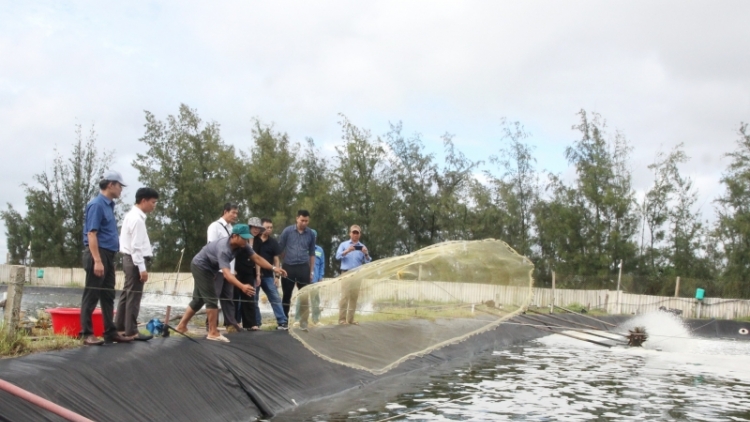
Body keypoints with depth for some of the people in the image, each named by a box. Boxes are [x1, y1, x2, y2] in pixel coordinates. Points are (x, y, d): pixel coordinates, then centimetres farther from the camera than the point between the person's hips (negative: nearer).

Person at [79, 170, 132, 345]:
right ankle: (87, 333, 1)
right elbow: (91, 234, -19)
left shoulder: (108, 205, 15)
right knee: (91, 296, -3)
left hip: (108, 255, 9)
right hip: (98, 254, -9)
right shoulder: (96, 204, -12)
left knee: (108, 296, 11)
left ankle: (110, 331, 17)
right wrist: (97, 260, -24)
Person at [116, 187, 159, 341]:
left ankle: (119, 327, 20)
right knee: (134, 296, -6)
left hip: (130, 259, 10)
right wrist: (142, 268, -21)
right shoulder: (137, 219, -17)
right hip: (135, 260, -10)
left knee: (127, 294, 14)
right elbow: (136, 246, -21)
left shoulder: (132, 215, 14)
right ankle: (131, 331, -2)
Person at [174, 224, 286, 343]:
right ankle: (213, 333, -6)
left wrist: (273, 268, -23)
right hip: (200, 266, -9)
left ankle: (181, 326, 24)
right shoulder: (224, 249, -39)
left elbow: (256, 258, -12)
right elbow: (226, 274, -50)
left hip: (206, 268, 9)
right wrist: (242, 287, -64)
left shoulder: (242, 245, -15)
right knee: (211, 299, -12)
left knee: (199, 299, 15)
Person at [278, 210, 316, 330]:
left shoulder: (310, 234, 3)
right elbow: (279, 249, 3)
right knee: (286, 296, 7)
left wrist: (311, 271, 8)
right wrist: (279, 266, 4)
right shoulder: (288, 231, -4)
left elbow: (312, 253, 11)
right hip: (288, 267, -1)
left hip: (303, 268, 1)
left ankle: (304, 322, 5)